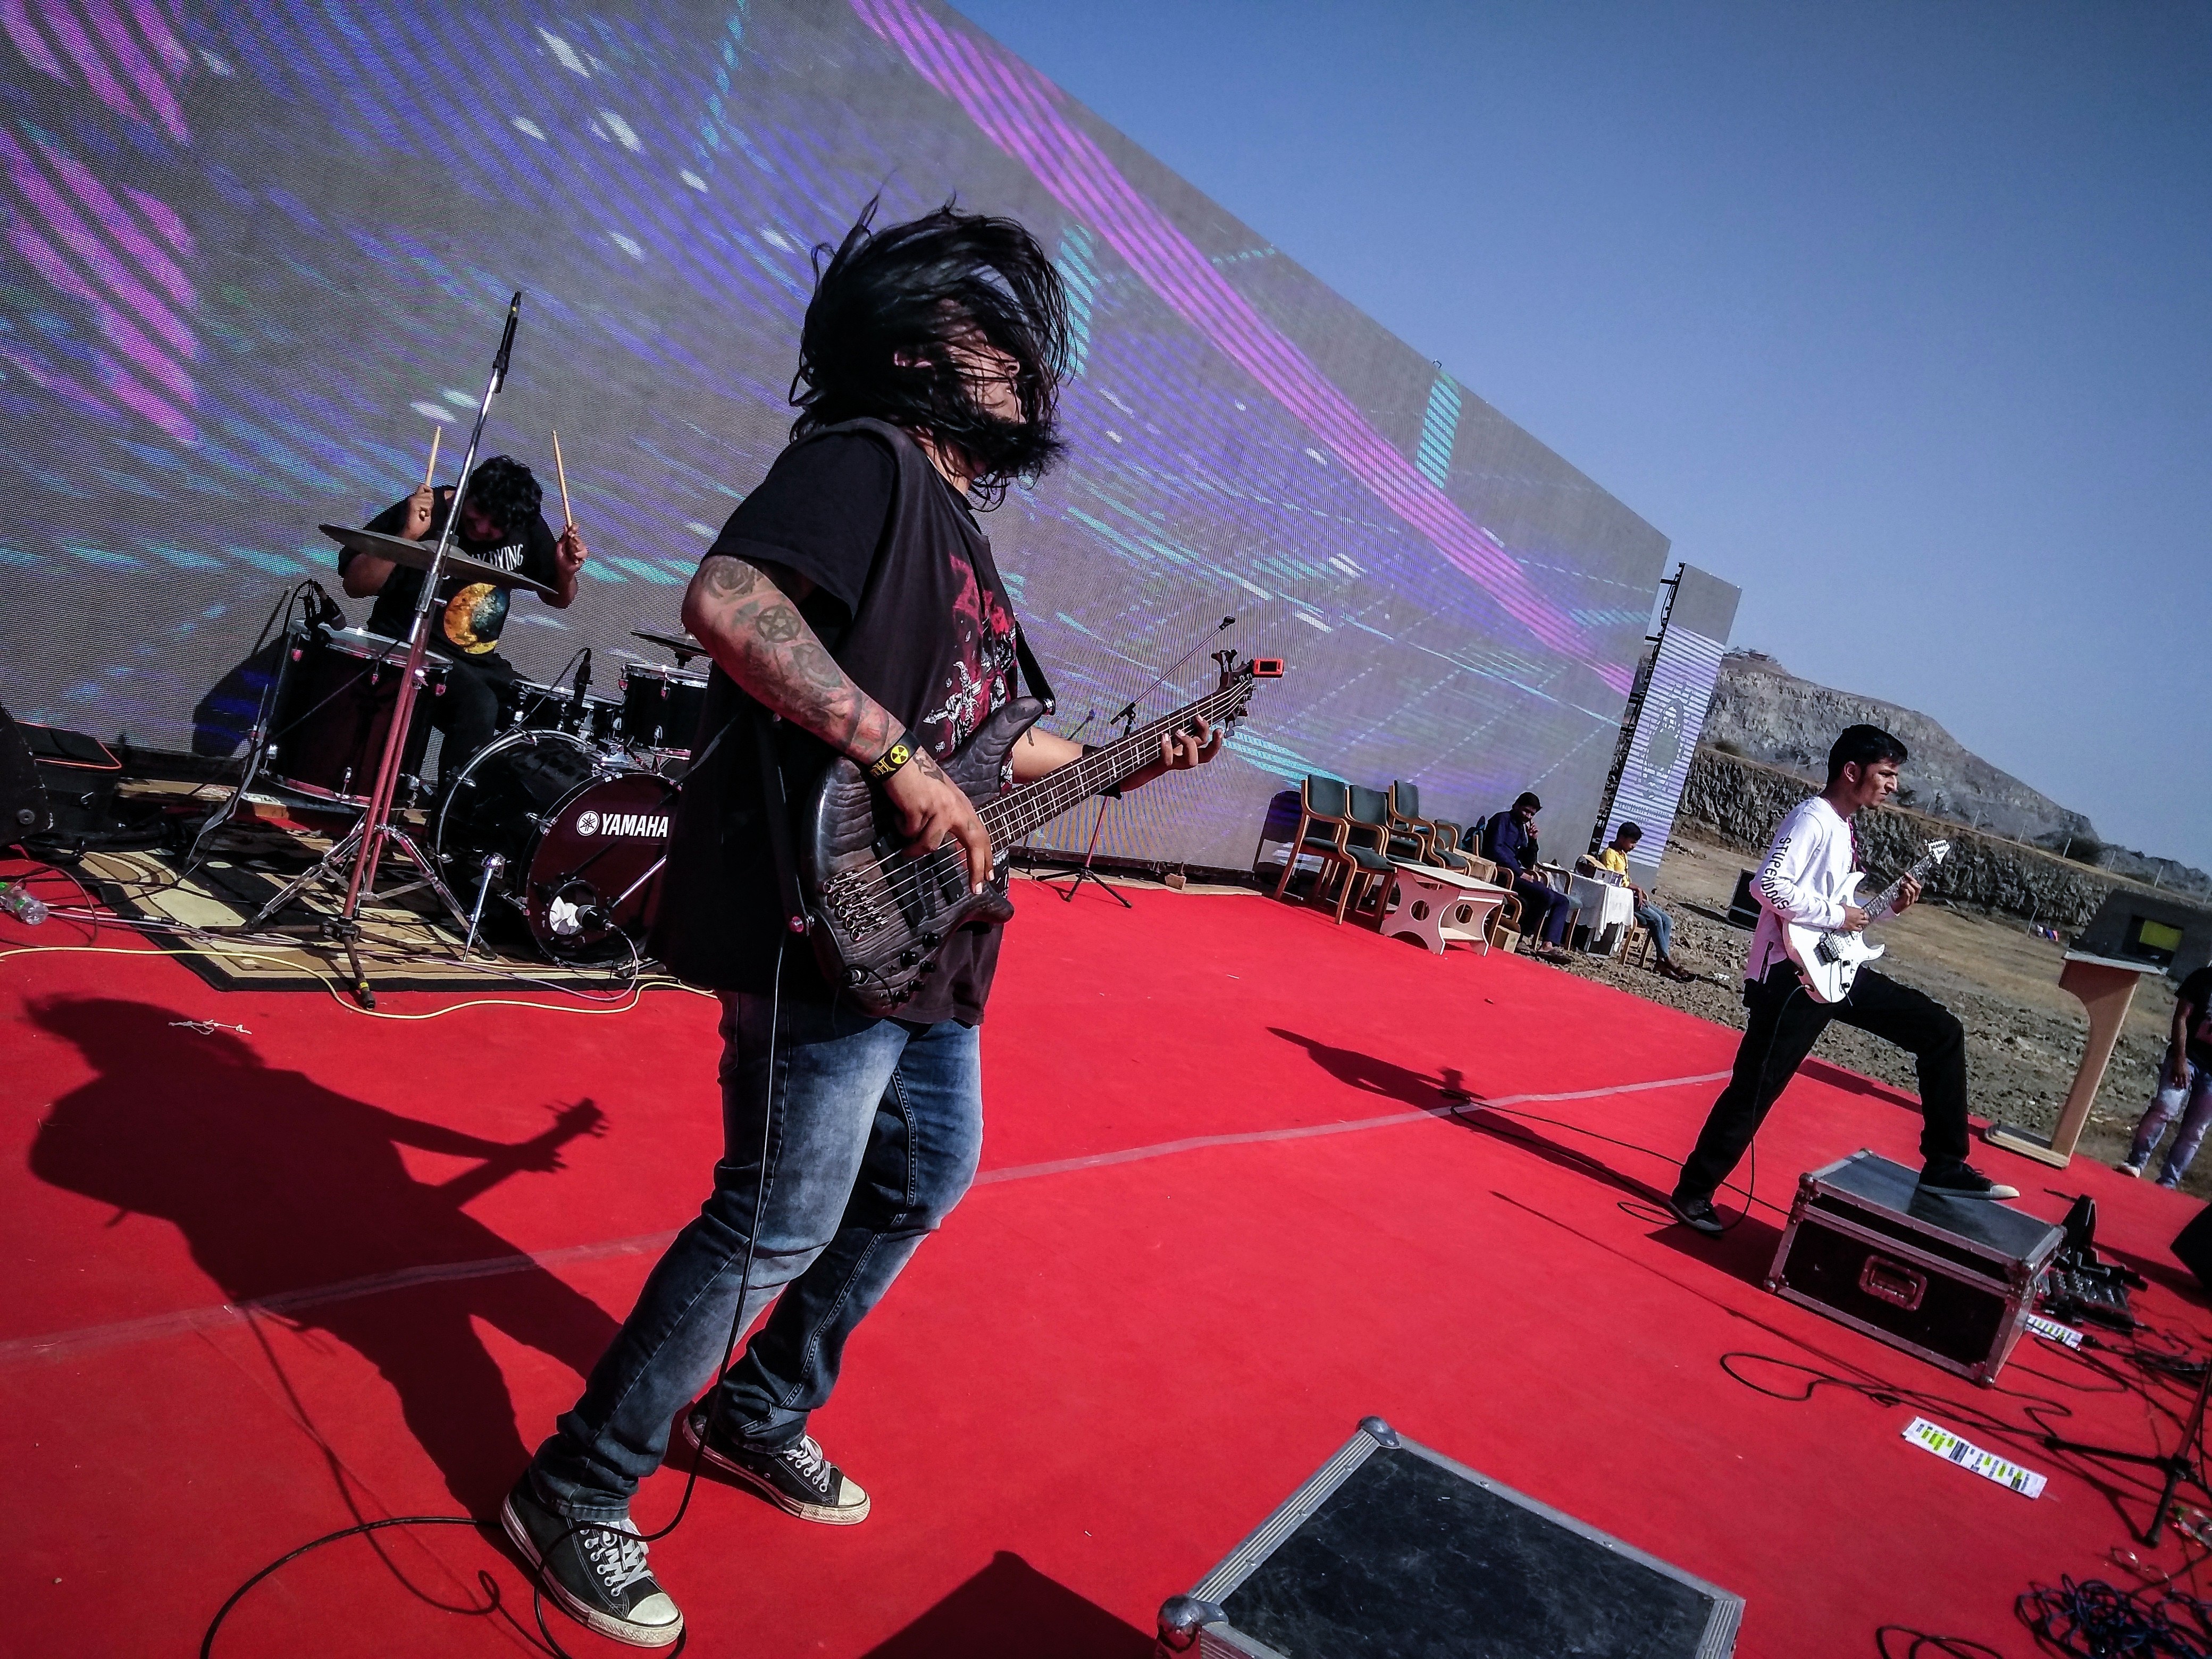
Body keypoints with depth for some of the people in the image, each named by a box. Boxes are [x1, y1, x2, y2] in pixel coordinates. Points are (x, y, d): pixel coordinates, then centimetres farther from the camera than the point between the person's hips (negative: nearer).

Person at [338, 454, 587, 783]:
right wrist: (408, 535, -30)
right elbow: (356, 585, -18)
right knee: (479, 706, -32)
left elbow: (558, 599, 11)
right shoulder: (423, 512, -15)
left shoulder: (528, 527, -1)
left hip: (482, 661, 6)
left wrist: (566, 572, -11)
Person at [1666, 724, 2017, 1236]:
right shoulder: (1812, 819, -13)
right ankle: (1693, 1191, 11)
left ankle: (1944, 1165, 11)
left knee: (1941, 1030, 7)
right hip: (1793, 975, -9)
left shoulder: (1844, 830, 16)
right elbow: (1768, 885, -27)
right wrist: (1837, 915, -18)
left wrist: (1887, 906, 8)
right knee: (1755, 1090, -4)